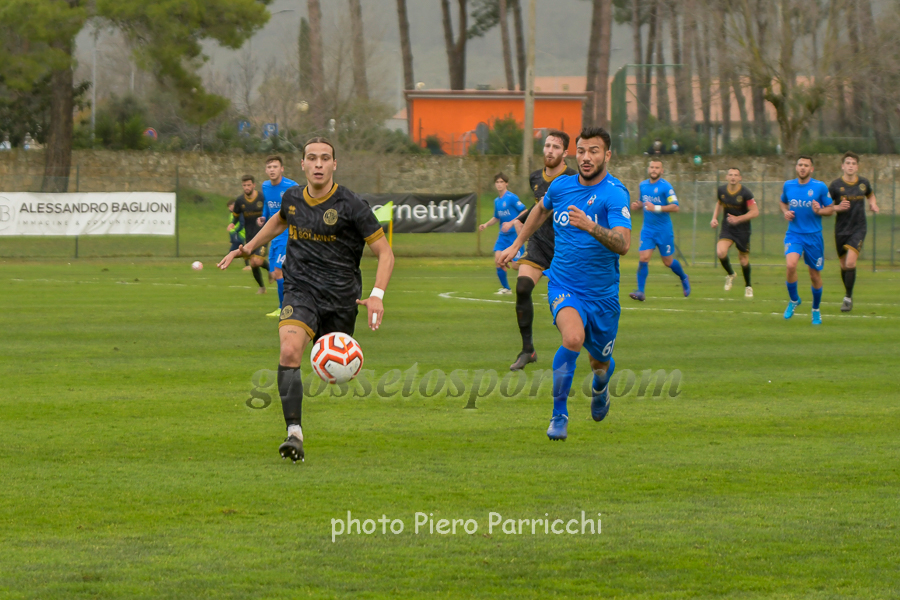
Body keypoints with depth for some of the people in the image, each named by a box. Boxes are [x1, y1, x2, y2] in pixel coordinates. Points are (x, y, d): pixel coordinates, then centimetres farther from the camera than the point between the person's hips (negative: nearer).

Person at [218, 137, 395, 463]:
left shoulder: (351, 205, -9)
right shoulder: (292, 198, 5)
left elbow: (385, 253, -5)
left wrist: (377, 295, -18)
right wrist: (246, 248, 32)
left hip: (341, 298, -1)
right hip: (301, 290, 1)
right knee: (290, 351, -25)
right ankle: (294, 433, -29)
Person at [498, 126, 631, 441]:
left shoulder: (615, 194, -17)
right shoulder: (561, 186, -2)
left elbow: (623, 244, -31)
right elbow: (541, 209, 23)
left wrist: (590, 227, -46)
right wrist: (516, 245, 25)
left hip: (602, 294, -1)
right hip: (563, 284, 1)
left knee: (601, 362, 16)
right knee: (573, 338, -30)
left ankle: (599, 388, 56)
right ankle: (559, 414, -16)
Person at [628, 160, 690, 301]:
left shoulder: (666, 186, -11)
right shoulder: (643, 185, 7)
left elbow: (675, 207, -17)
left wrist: (656, 208, -26)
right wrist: (637, 206, 1)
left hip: (664, 230, -4)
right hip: (647, 229, 4)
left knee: (668, 261, 8)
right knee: (643, 258, -12)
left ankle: (683, 278, 38)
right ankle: (640, 291, -11)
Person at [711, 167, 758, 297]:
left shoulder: (745, 193, -16)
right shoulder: (722, 190, -2)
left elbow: (755, 212, -15)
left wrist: (738, 219, -25)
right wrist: (714, 218, 6)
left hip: (742, 229, -3)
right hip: (727, 228, 3)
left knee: (743, 259, 6)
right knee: (720, 252, -21)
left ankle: (748, 286, 30)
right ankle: (730, 274, 10)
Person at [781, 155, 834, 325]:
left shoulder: (820, 187, -5)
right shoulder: (788, 185, 3)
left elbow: (831, 209, 2)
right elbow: (783, 202, 22)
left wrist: (819, 211, -19)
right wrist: (785, 212, 0)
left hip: (813, 235, -1)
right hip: (793, 234, 1)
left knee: (815, 275, 7)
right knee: (791, 265, -25)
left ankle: (816, 310, 29)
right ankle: (794, 300, 1)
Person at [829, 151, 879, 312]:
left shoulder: (864, 183, 1)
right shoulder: (836, 185, -5)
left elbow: (870, 195, 24)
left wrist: (873, 204, 4)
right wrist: (838, 208, -19)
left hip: (858, 229, -1)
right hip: (841, 230, 1)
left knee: (850, 262, -17)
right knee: (844, 265, 9)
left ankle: (848, 298, -10)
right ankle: (848, 294, 32)